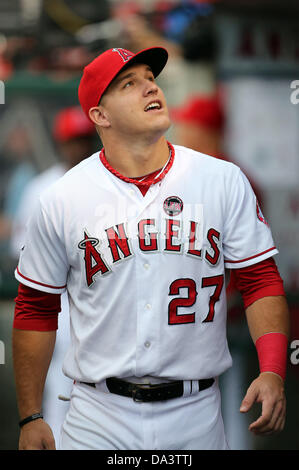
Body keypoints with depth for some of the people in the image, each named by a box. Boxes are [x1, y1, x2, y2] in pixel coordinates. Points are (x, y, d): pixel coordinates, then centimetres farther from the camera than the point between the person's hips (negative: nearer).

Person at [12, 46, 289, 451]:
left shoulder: (224, 181, 1)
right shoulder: (61, 200, 0)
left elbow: (260, 280, 1)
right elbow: (36, 310, 6)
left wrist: (272, 373, -15)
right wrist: (31, 417, 5)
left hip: (196, 417, 1)